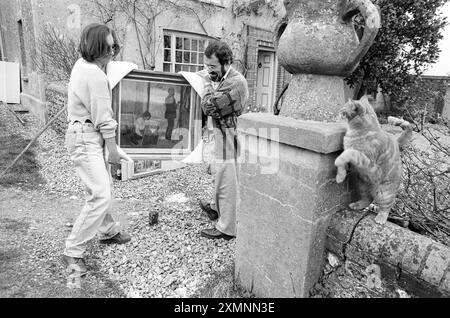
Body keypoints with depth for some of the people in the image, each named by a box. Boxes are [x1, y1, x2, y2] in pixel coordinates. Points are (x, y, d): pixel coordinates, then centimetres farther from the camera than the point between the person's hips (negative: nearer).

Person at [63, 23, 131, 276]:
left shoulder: (83, 64, 8)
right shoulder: (96, 75, -21)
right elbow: (103, 119, -18)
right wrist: (113, 150, -11)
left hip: (90, 137, 11)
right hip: (86, 139, -11)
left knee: (104, 188, 20)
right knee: (101, 196, -14)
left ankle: (108, 231, 39)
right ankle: (73, 252, -2)